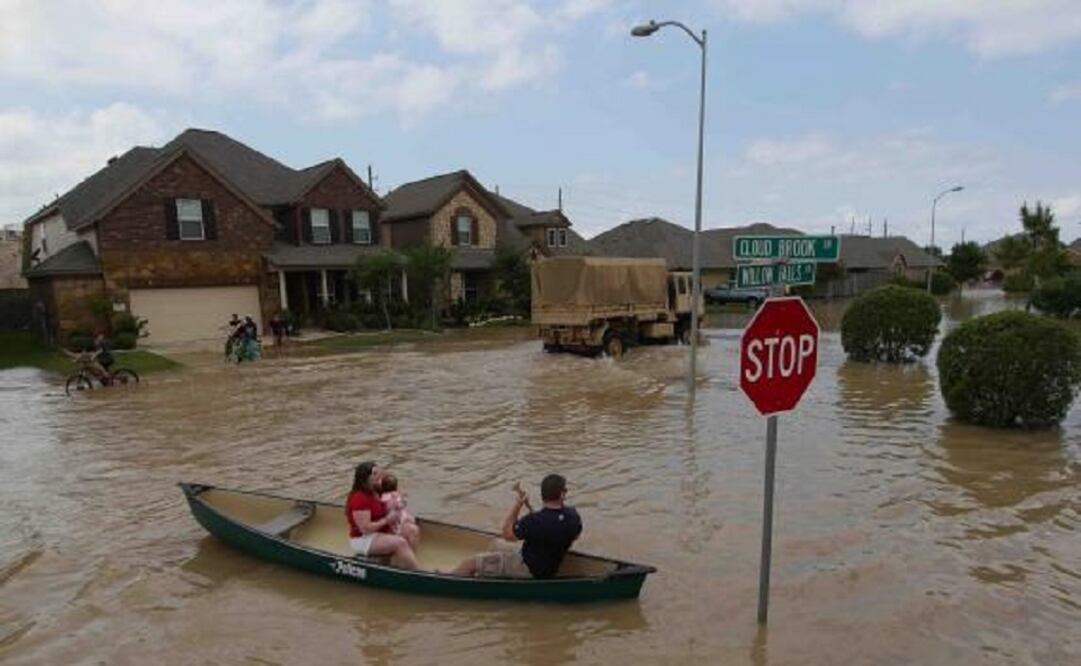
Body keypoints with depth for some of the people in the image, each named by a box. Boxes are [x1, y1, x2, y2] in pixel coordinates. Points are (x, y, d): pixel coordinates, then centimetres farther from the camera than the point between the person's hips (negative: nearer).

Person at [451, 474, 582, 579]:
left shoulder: (534, 521, -32)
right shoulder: (573, 515, -14)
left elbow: (507, 534, -14)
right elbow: (575, 535, 10)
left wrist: (517, 505, -10)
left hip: (527, 570, -8)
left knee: (470, 563, -2)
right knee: (494, 550, 27)